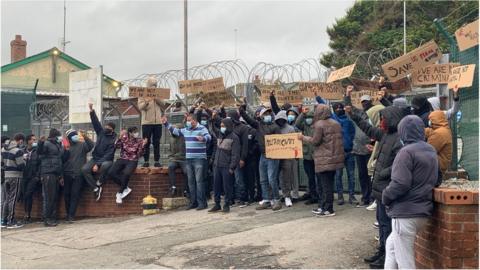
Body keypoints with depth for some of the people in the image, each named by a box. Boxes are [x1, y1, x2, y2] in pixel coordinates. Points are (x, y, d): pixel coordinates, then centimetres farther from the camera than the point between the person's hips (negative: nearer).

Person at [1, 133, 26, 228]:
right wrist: (24, 161, 5)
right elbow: (21, 166, -15)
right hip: (15, 177, -7)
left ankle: (4, 220, 19)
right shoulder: (18, 150, -16)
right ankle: (11, 221, 3)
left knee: (7, 199, 15)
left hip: (5, 176, 7)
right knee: (13, 199, -1)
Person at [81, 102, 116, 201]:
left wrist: (98, 164, -25)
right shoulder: (101, 132, 6)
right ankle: (95, 189, -16)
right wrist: (92, 111, -18)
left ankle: (98, 184, -15)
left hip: (106, 160, -5)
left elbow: (108, 154, -18)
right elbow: (95, 122, -3)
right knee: (84, 169, -23)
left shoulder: (113, 140, -11)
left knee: (105, 165, -41)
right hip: (95, 158, 5)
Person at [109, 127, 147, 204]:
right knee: (111, 172, -24)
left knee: (126, 173, -34)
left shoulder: (139, 141, -1)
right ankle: (126, 188, -8)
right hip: (122, 159, 3)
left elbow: (139, 155, -7)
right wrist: (120, 137, -24)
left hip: (132, 161, -2)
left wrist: (143, 145, -22)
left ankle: (119, 193, -13)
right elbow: (117, 146, -11)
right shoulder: (124, 138, 2)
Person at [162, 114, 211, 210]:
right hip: (189, 159, 7)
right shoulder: (185, 130, 14)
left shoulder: (202, 129, -8)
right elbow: (175, 131, 27)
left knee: (199, 181, -9)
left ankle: (202, 203, -5)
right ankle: (193, 202, 18)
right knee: (191, 181, 10)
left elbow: (208, 137, -23)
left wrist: (203, 138, -45)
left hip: (199, 159, -7)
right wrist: (166, 124, 24)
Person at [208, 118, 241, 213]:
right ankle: (217, 204, 19)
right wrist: (214, 162, 13)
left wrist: (232, 167, -18)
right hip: (217, 165, 7)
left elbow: (235, 154, -13)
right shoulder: (220, 136, 15)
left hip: (227, 167, -7)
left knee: (227, 187, -1)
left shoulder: (234, 138, -8)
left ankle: (226, 205, 9)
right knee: (216, 186, 9)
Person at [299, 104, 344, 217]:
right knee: (328, 183, 13)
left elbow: (315, 141, -13)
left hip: (324, 160, -8)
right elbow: (339, 140, 14)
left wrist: (303, 138, 1)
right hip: (335, 158, 8)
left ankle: (328, 209, 3)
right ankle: (322, 206, 21)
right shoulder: (336, 123, 10)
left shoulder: (319, 124, -13)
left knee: (326, 184, -2)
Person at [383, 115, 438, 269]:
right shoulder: (431, 151, 11)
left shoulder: (407, 151, -16)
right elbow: (431, 180, 17)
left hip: (406, 212, -9)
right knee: (392, 243, 25)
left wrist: (385, 197, -6)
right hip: (424, 211, 9)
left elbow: (400, 184, -21)